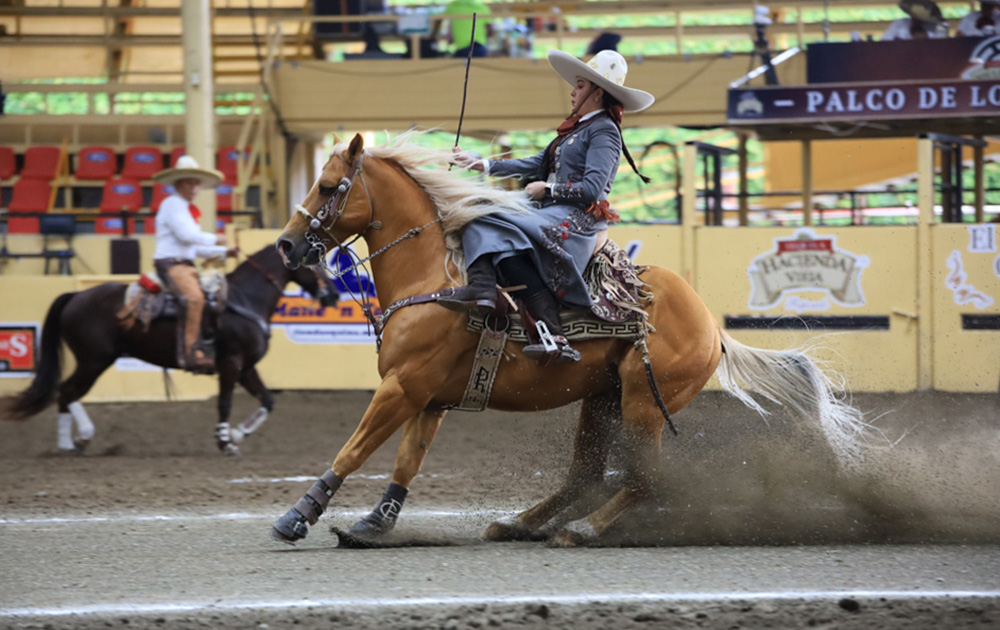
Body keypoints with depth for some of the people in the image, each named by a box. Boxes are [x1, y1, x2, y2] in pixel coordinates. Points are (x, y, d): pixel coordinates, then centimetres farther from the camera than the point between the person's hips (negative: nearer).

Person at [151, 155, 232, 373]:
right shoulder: (172, 204, -6)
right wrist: (214, 240, -6)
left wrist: (225, 252, 16)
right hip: (170, 264, -11)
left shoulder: (186, 208, 24)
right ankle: (189, 353, -37)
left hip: (186, 265, 11)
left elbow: (195, 247, 26)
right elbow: (185, 234, -19)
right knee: (194, 297, -32)